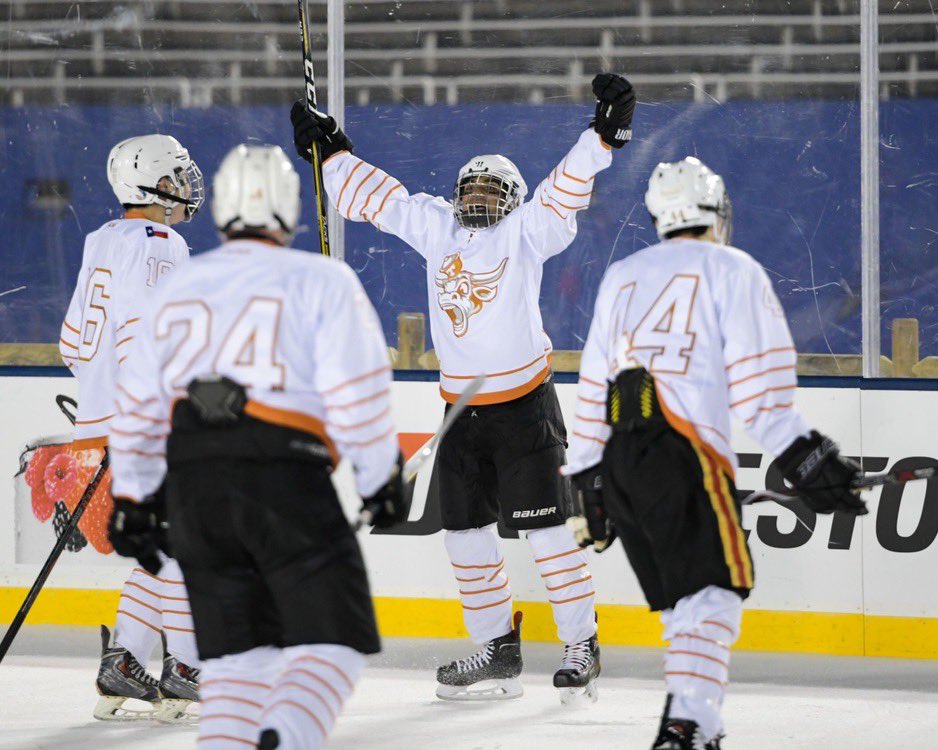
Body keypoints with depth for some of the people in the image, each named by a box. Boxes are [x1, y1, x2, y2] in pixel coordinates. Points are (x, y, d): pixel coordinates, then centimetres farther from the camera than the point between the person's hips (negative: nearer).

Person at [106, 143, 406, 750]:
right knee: (333, 638, -2)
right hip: (282, 472, -5)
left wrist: (133, 497, 26)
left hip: (191, 482, 5)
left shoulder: (180, 287, 16)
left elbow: (140, 403, 19)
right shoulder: (321, 280, 1)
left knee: (238, 646, 14)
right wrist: (383, 478, 3)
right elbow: (357, 390, -7)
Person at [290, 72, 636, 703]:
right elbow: (378, 196, 17)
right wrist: (332, 152, 18)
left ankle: (582, 647, -2)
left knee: (546, 528, -7)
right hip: (461, 409, 6)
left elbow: (567, 189, -15)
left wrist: (605, 132, -26)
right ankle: (498, 650, 19)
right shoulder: (434, 228, 9)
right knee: (466, 531, 8)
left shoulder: (526, 233, -3)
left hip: (524, 405, -6)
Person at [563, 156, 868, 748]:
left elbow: (593, 384, 22)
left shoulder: (622, 277, 23)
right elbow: (759, 377, -7)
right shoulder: (733, 270, 5)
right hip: (684, 450, -7)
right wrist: (802, 456, -9)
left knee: (682, 601, 14)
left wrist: (590, 479, 25)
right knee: (715, 592, -11)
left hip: (618, 457, 7)